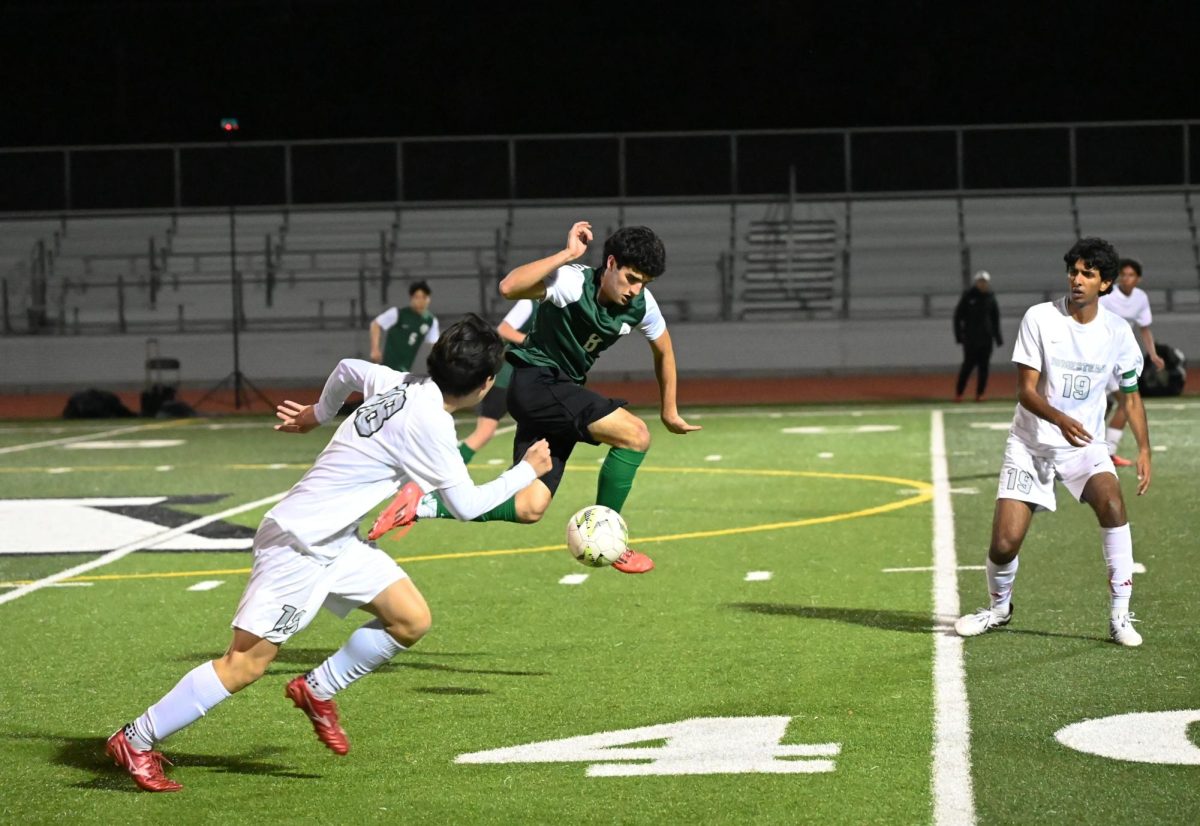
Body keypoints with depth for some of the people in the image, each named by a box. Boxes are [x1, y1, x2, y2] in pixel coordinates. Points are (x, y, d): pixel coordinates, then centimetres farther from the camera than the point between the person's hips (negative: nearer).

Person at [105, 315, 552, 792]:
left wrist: (318, 414, 40)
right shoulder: (430, 422, -20)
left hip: (336, 542, 10)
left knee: (412, 620, 3)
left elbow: (348, 369, 23)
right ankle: (135, 742, -2)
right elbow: (466, 504, -13)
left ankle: (317, 690, 17)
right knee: (247, 663, -9)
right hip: (298, 545, -9)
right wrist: (527, 471, 0)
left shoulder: (400, 384, 4)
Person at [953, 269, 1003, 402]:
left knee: (984, 365, 1)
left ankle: (980, 393, 6)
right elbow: (957, 316, 1)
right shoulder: (968, 296, -1)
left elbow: (995, 319, 14)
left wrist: (997, 336, 9)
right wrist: (958, 335, -6)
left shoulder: (990, 298, 8)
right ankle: (958, 392, -3)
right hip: (970, 336, -3)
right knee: (969, 364, -8)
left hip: (986, 337, 3)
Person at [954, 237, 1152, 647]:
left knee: (1111, 501, -30)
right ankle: (999, 607, 25)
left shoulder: (1117, 332, -3)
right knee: (1004, 543, -10)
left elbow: (1131, 396, 9)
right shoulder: (1039, 318, -11)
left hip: (1084, 444, 1)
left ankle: (1120, 616, -20)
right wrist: (1060, 418, -33)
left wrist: (1144, 449, -3)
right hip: (1030, 444, -1)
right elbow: (1025, 391, -14)